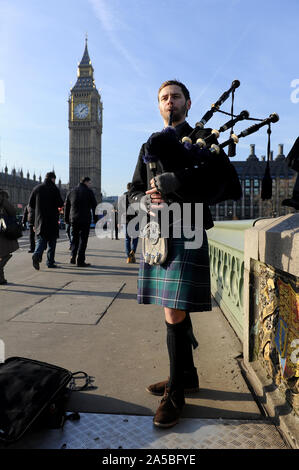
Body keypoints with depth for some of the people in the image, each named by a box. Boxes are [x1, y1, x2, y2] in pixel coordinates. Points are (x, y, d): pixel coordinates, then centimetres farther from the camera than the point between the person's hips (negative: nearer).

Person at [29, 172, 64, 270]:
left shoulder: (36, 188, 5)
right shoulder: (54, 189, -6)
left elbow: (30, 204, 6)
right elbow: (60, 204, -11)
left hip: (39, 219, 3)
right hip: (52, 219, -3)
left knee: (40, 240, 7)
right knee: (51, 241, 8)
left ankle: (37, 254, -20)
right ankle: (50, 262, 10)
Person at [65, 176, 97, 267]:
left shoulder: (71, 192, 12)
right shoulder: (89, 191, -2)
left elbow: (67, 207, 14)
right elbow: (94, 206, -4)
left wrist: (66, 219, 20)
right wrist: (95, 218, 2)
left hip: (74, 219, 4)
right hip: (85, 219, -4)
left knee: (74, 239, 16)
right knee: (83, 239, 0)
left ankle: (73, 258, 11)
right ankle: (80, 261, 1)